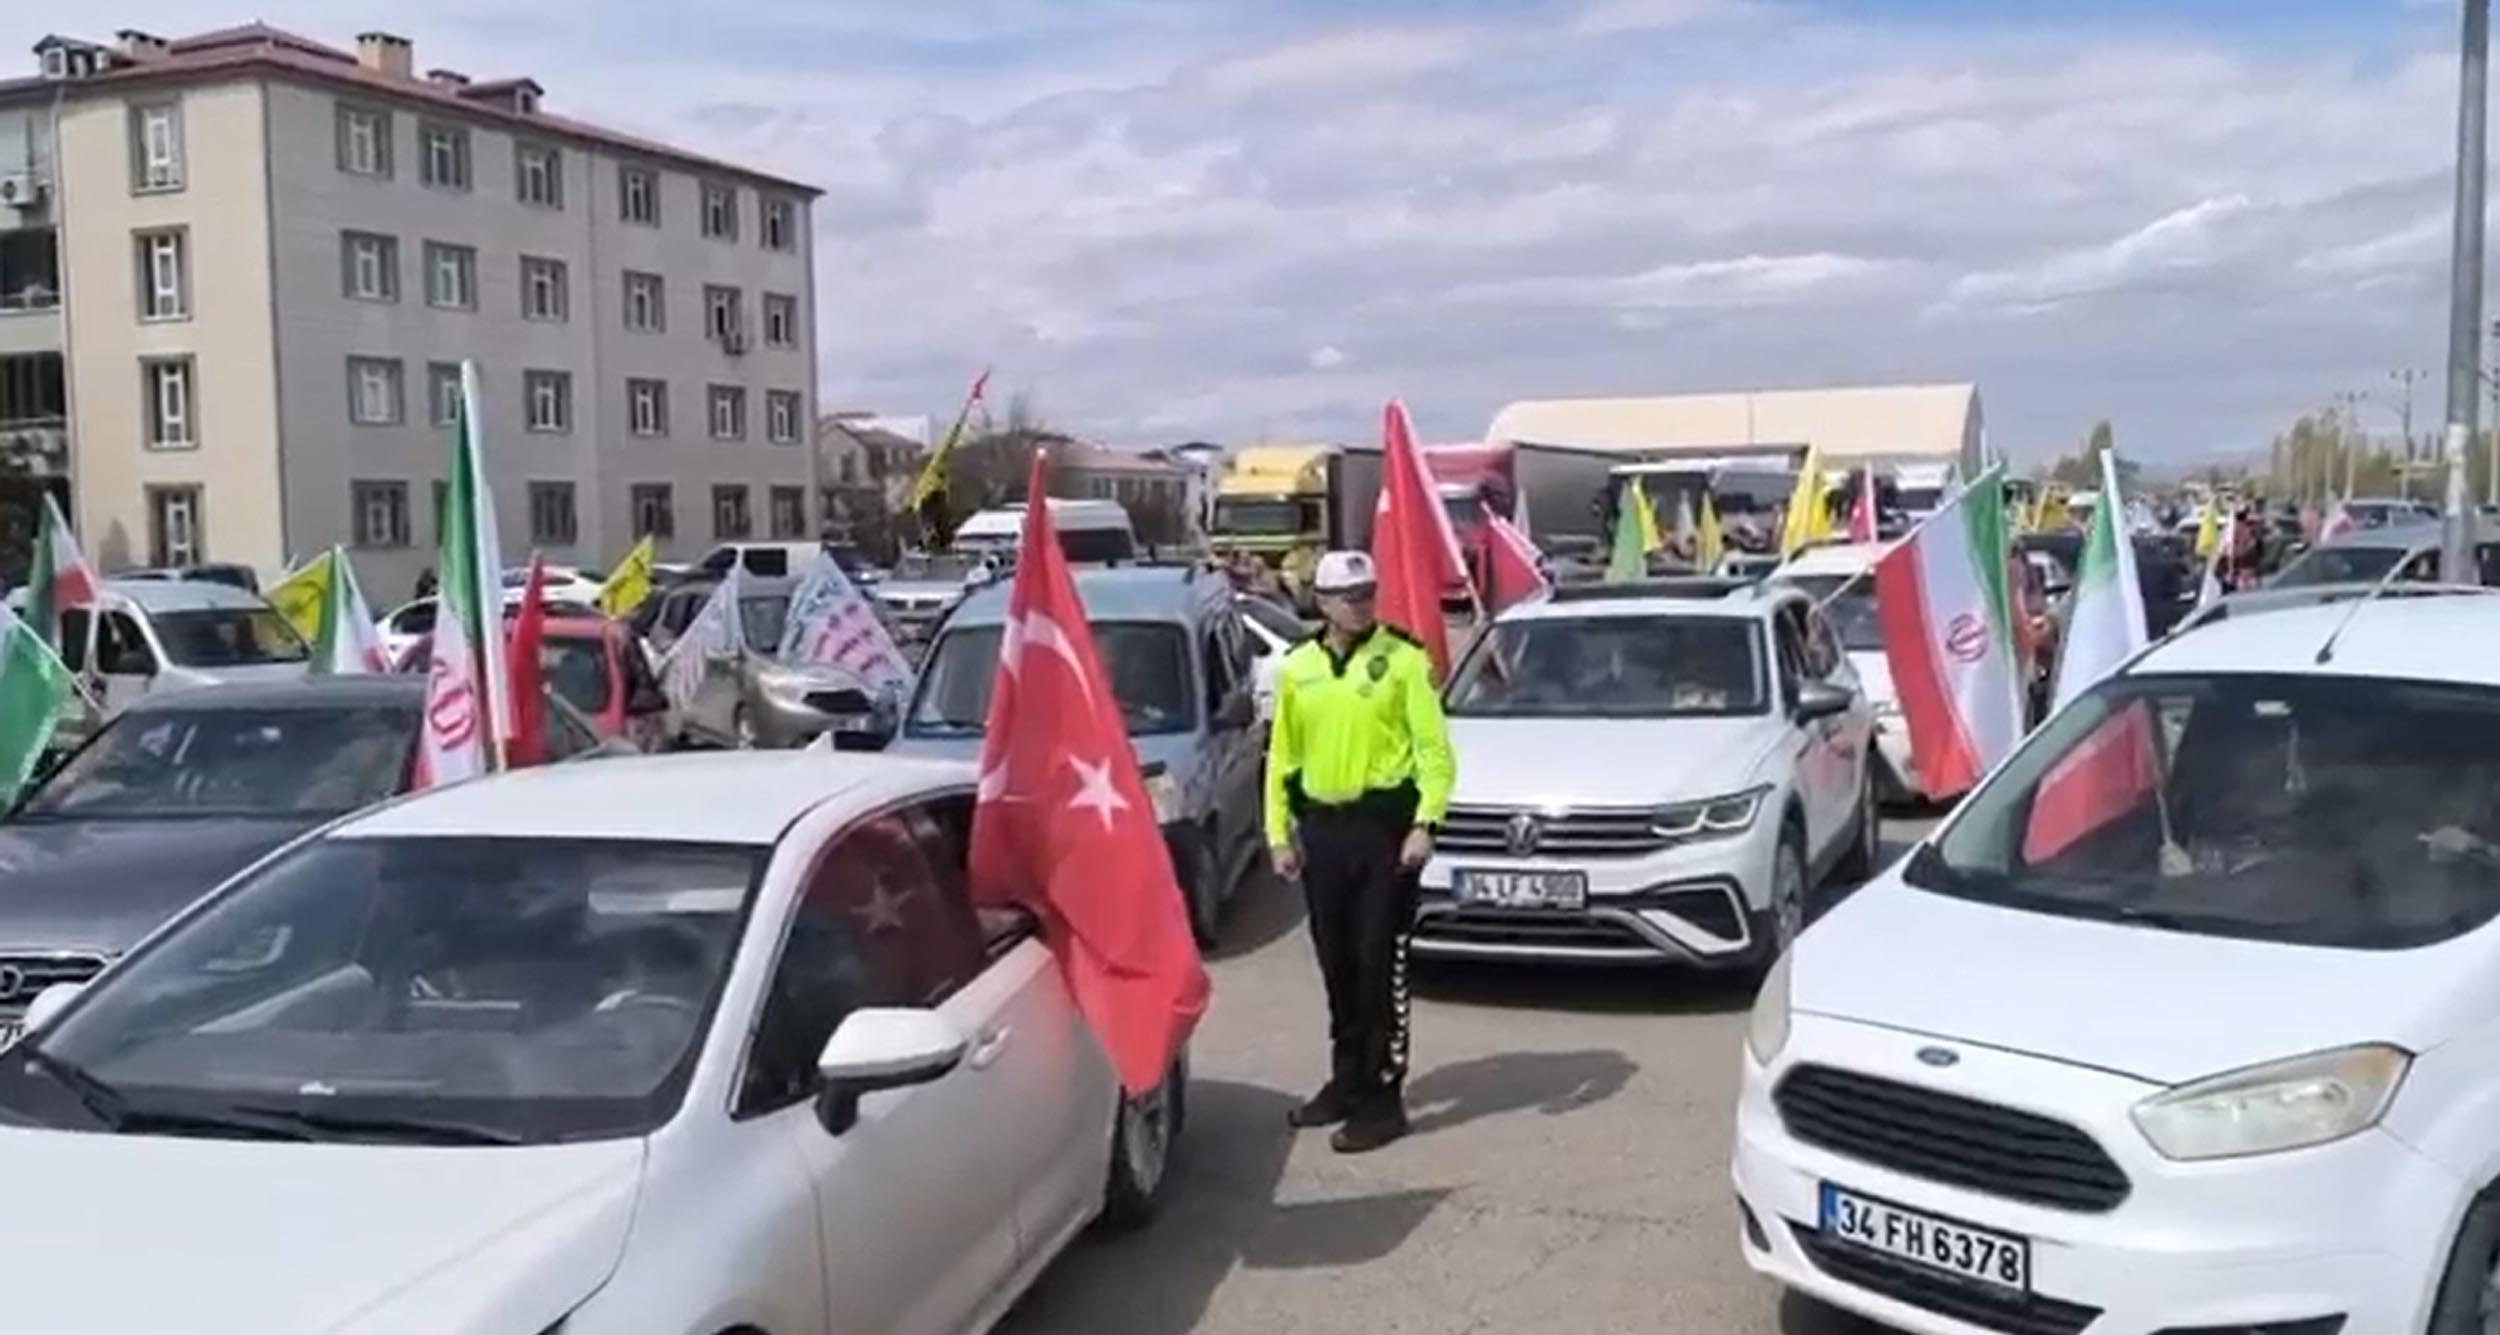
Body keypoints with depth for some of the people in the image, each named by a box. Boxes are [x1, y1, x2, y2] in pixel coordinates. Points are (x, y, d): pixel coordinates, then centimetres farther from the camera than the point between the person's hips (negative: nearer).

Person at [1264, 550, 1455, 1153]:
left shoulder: (1403, 659, -4)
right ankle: (1347, 1080, 27)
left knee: (1380, 964, -3)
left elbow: (1434, 750, -7)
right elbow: (1282, 757, 13)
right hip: (1320, 828, 5)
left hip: (1383, 824, -5)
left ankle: (1383, 1096, 4)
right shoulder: (1298, 668, 9)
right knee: (1336, 966, 13)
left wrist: (1424, 822, -16)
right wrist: (1279, 832, 7)